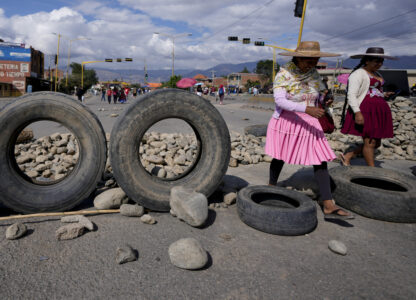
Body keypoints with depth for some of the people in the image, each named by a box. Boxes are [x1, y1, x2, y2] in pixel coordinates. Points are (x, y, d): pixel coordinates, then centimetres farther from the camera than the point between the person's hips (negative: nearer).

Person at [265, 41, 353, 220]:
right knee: (279, 158, 11)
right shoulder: (283, 74, -12)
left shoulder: (313, 74, 4)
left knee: (320, 160, -4)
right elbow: (280, 101, -23)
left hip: (308, 124, 4)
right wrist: (307, 109, -33)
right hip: (285, 122, -4)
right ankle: (271, 188, 37)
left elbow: (321, 95, 13)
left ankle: (328, 206, -3)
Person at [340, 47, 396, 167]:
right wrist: (357, 112, -25)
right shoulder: (358, 74, -7)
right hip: (365, 111, -9)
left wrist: (384, 95, 11)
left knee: (376, 142, 10)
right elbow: (351, 95, -15)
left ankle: (347, 156, 20)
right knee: (370, 142, -7)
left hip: (378, 112, 9)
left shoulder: (377, 75, 21)